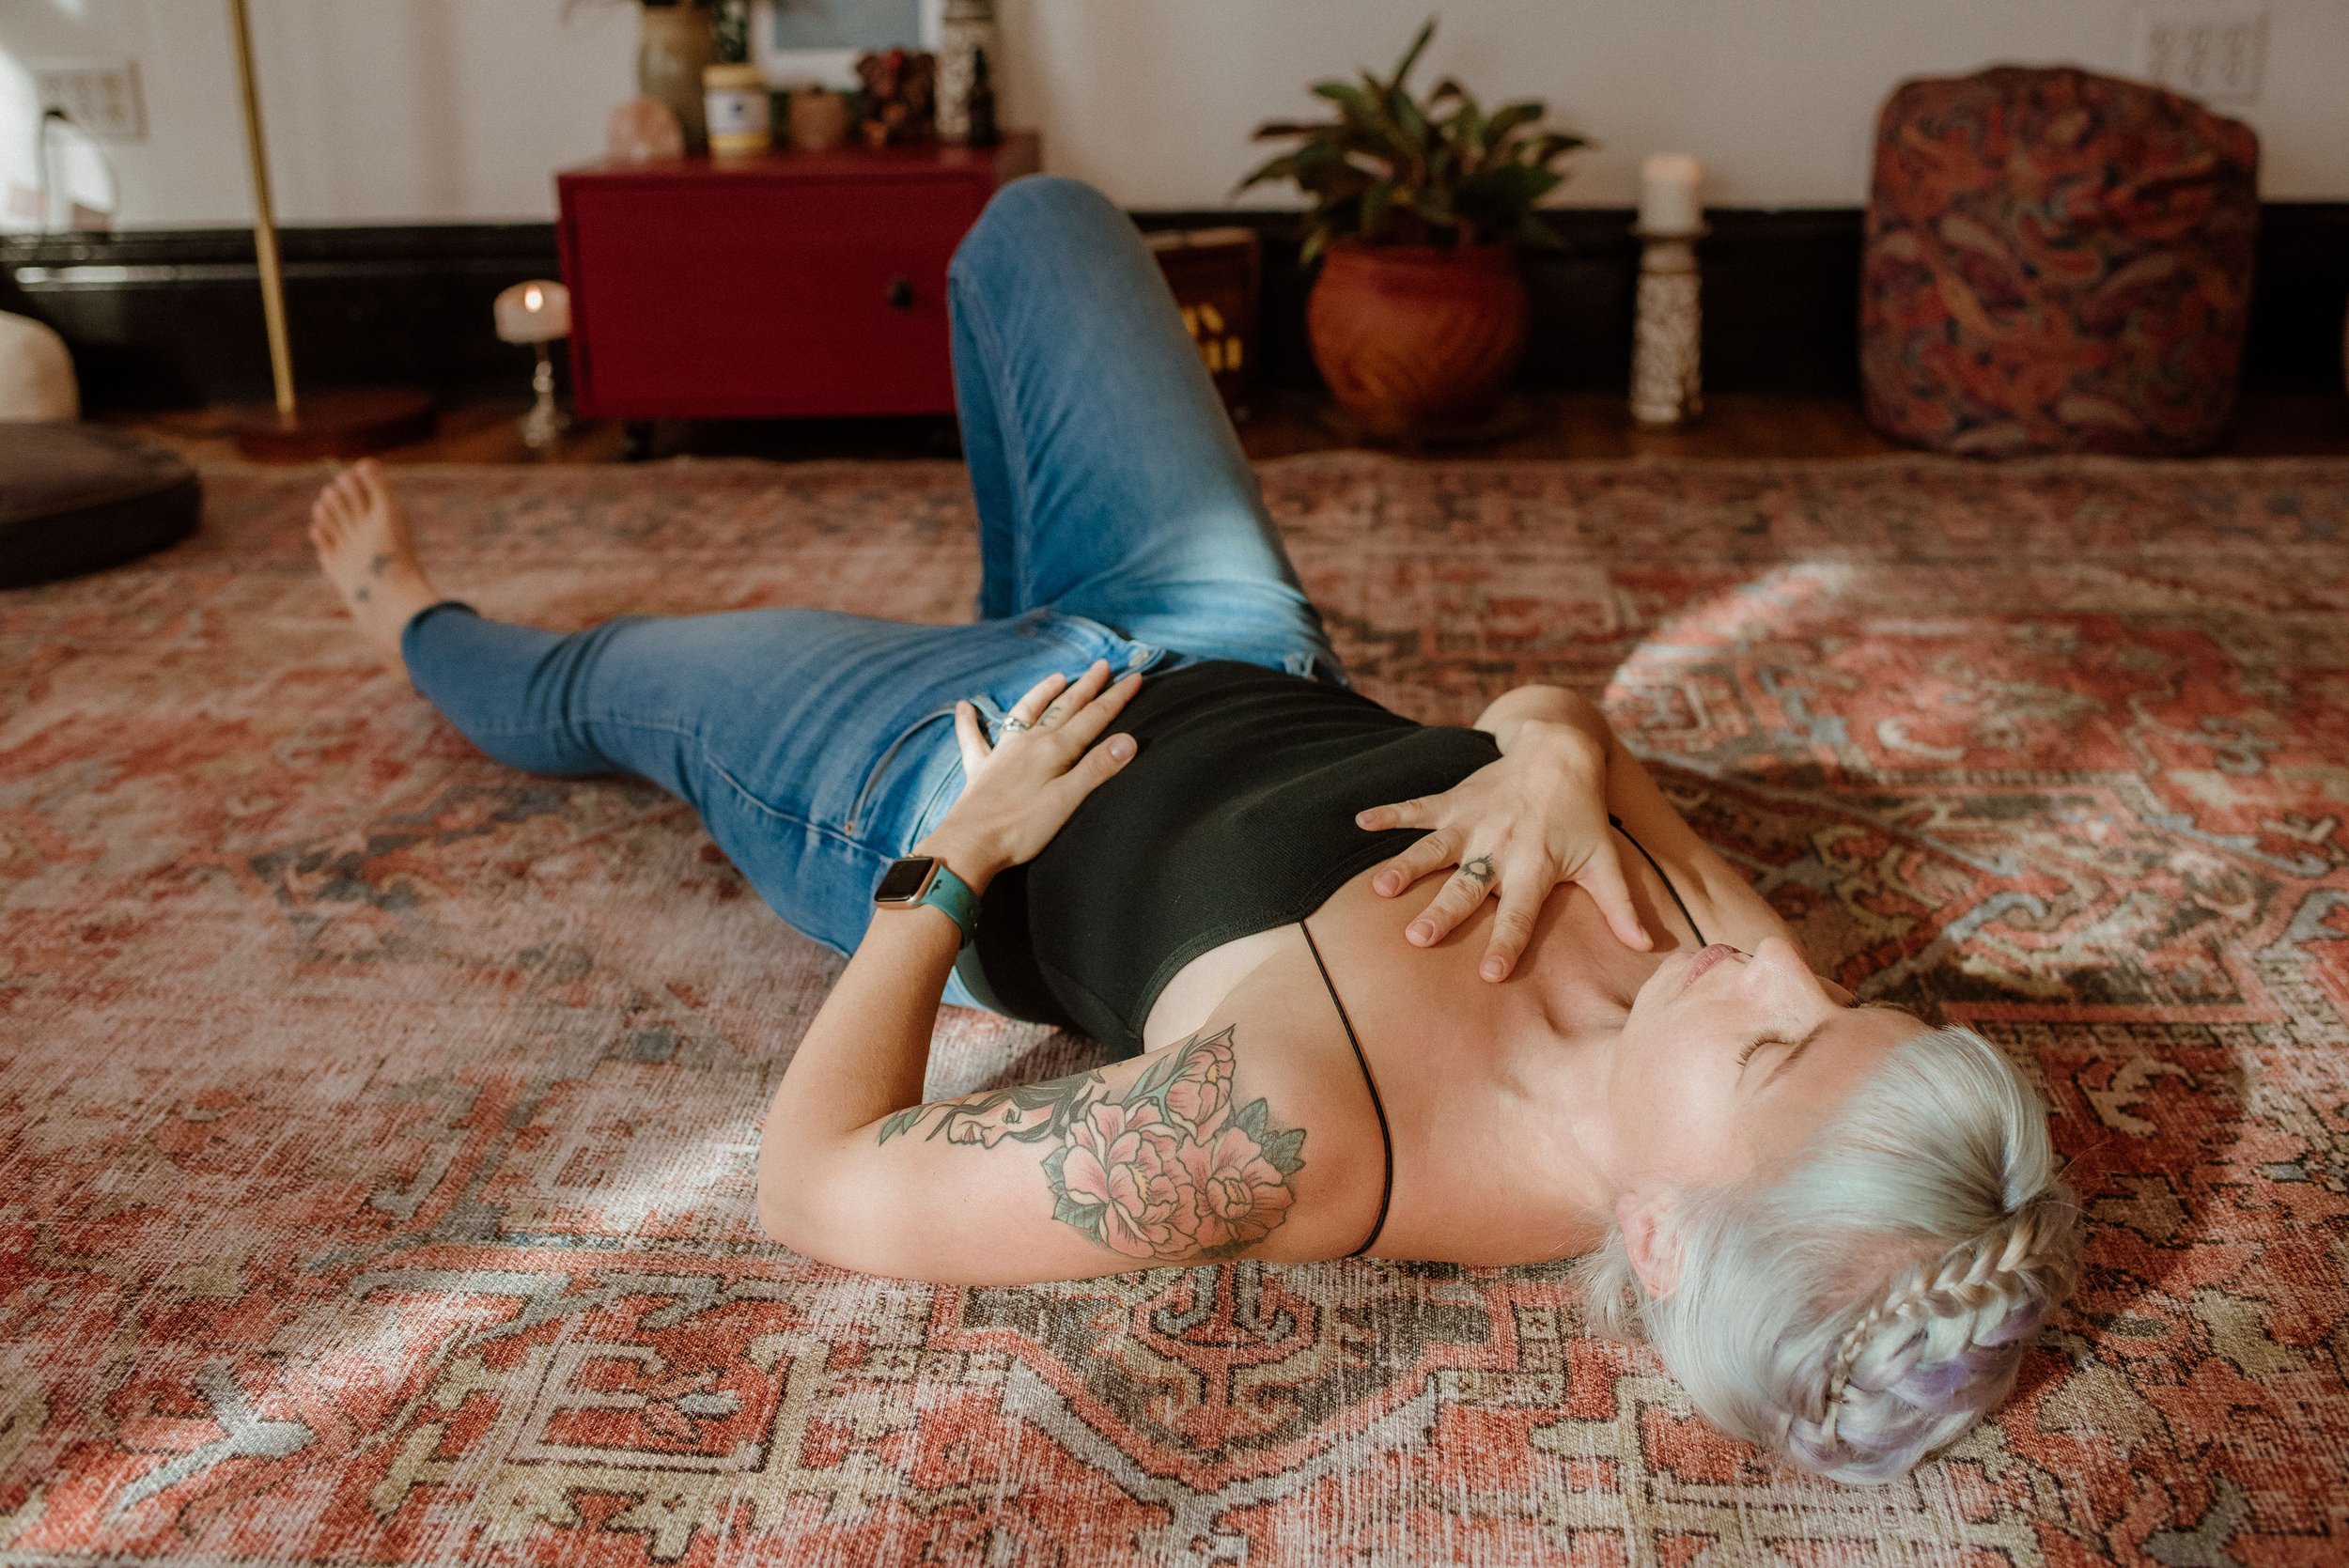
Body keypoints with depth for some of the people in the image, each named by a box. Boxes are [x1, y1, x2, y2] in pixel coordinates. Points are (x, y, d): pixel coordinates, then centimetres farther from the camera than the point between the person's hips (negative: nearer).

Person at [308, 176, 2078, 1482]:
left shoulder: (1294, 1132, -46)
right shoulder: (1738, 961, -28)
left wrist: (951, 864, -27)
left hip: (954, 789, -5)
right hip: (1253, 661, 5)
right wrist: (1562, 740, -30)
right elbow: (1553, 716, -6)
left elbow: (817, 1191, -35)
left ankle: (416, 621, 62)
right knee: (1040, 219, 19)